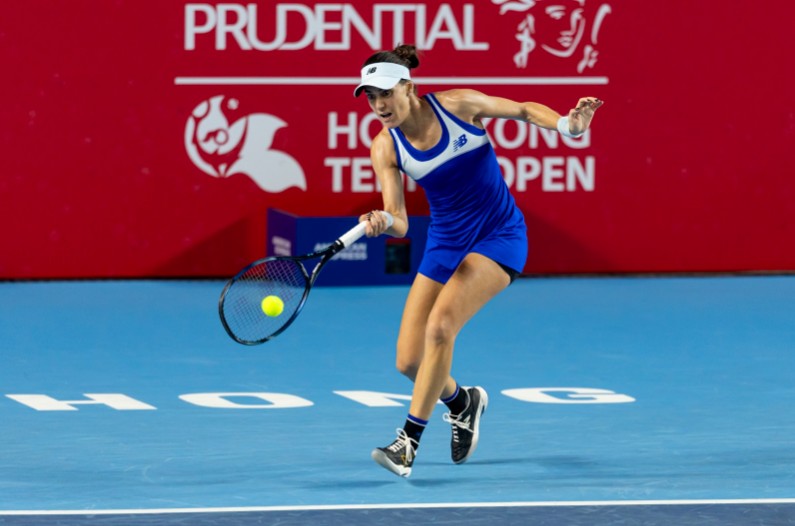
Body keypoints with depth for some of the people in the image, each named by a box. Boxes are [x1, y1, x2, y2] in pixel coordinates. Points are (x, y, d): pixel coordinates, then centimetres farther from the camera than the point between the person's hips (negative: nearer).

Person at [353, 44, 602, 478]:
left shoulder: (457, 105, -15)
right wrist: (382, 223, -39)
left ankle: (409, 441, -18)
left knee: (440, 326, -26)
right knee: (409, 361, -1)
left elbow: (525, 110, -2)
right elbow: (399, 222, -15)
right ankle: (462, 401, 35)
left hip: (499, 237, -4)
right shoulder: (386, 148, -9)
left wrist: (567, 125, -22)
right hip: (445, 244, 4)